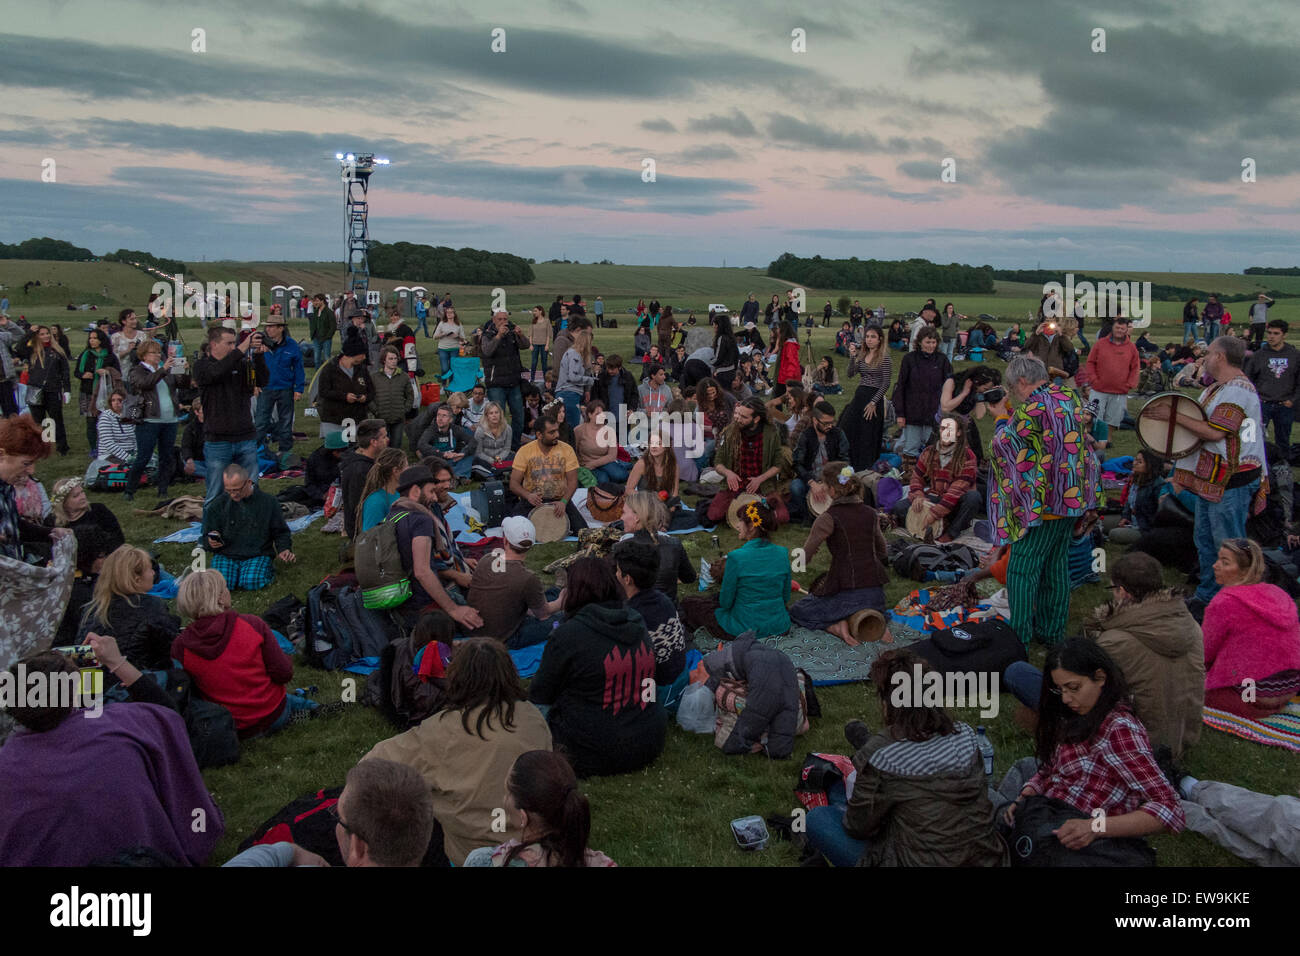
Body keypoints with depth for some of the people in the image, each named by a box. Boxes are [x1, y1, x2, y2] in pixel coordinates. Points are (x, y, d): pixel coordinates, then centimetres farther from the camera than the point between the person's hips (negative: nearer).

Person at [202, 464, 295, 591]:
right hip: (225, 555, 2)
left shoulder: (268, 502, 1)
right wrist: (210, 542, -14)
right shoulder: (218, 505, 4)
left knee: (252, 583, -30)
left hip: (258, 555, -2)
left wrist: (284, 549, -8)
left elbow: (281, 532, 11)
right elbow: (206, 537, 10)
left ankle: (267, 570, 4)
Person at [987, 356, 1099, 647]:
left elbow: (1005, 445, -8)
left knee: (1022, 570, 1)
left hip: (1042, 504, -8)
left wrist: (1001, 418, 8)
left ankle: (1019, 636, 4)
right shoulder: (1070, 398, 3)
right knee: (1057, 566, 17)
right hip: (1072, 499, 8)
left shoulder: (1031, 410, -21)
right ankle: (1052, 630, 26)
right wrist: (1012, 414, 11)